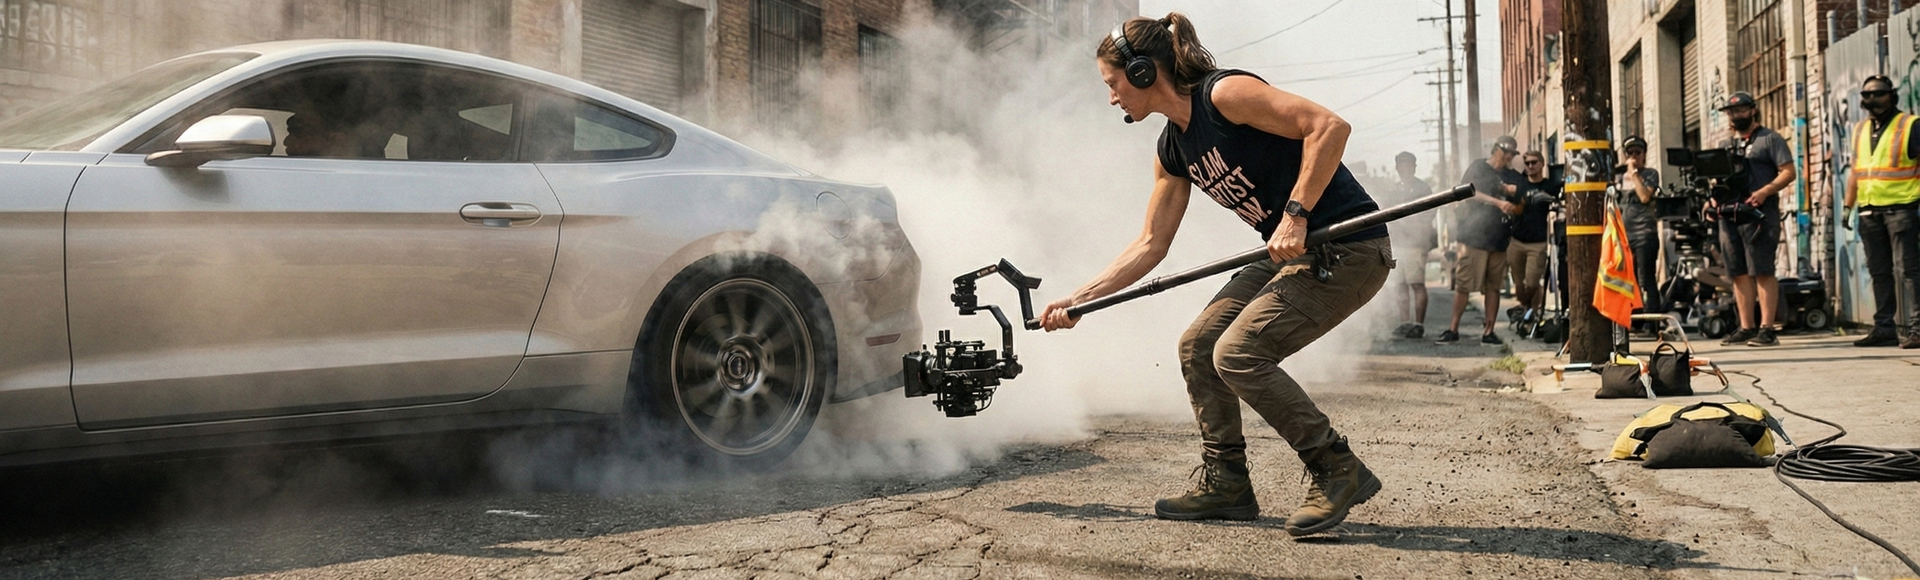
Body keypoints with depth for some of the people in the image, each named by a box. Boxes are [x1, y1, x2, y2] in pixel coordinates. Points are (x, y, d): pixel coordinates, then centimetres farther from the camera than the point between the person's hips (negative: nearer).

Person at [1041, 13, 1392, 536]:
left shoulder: (1224, 93, -15)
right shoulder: (1173, 149, 12)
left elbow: (1330, 126, -23)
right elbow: (1150, 247, 17)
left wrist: (1295, 212, -26)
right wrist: (1077, 300, 16)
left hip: (1347, 248, -9)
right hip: (1292, 257, 9)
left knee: (1237, 353, -17)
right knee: (1197, 346, 7)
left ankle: (1339, 470, -5)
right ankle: (1225, 483, 16)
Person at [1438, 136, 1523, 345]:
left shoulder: (1511, 176, 17)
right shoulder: (1478, 169, 4)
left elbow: (1518, 209, 19)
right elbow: (1471, 193, -10)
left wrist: (1514, 193, -4)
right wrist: (1498, 202, -21)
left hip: (1499, 239, 4)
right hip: (1473, 236, -4)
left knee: (1493, 287, 2)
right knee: (1463, 284, -6)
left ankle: (1489, 331, 5)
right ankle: (1453, 328, 0)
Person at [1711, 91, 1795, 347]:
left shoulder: (1770, 139, 3)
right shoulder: (1725, 145, 21)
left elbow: (1788, 172, -4)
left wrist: (1765, 191, -20)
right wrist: (1713, 197, 2)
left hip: (1759, 213, -6)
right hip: (1729, 215, 6)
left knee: (1762, 272, -8)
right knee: (1739, 273, 6)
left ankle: (1766, 328, -8)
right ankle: (1746, 327, 11)